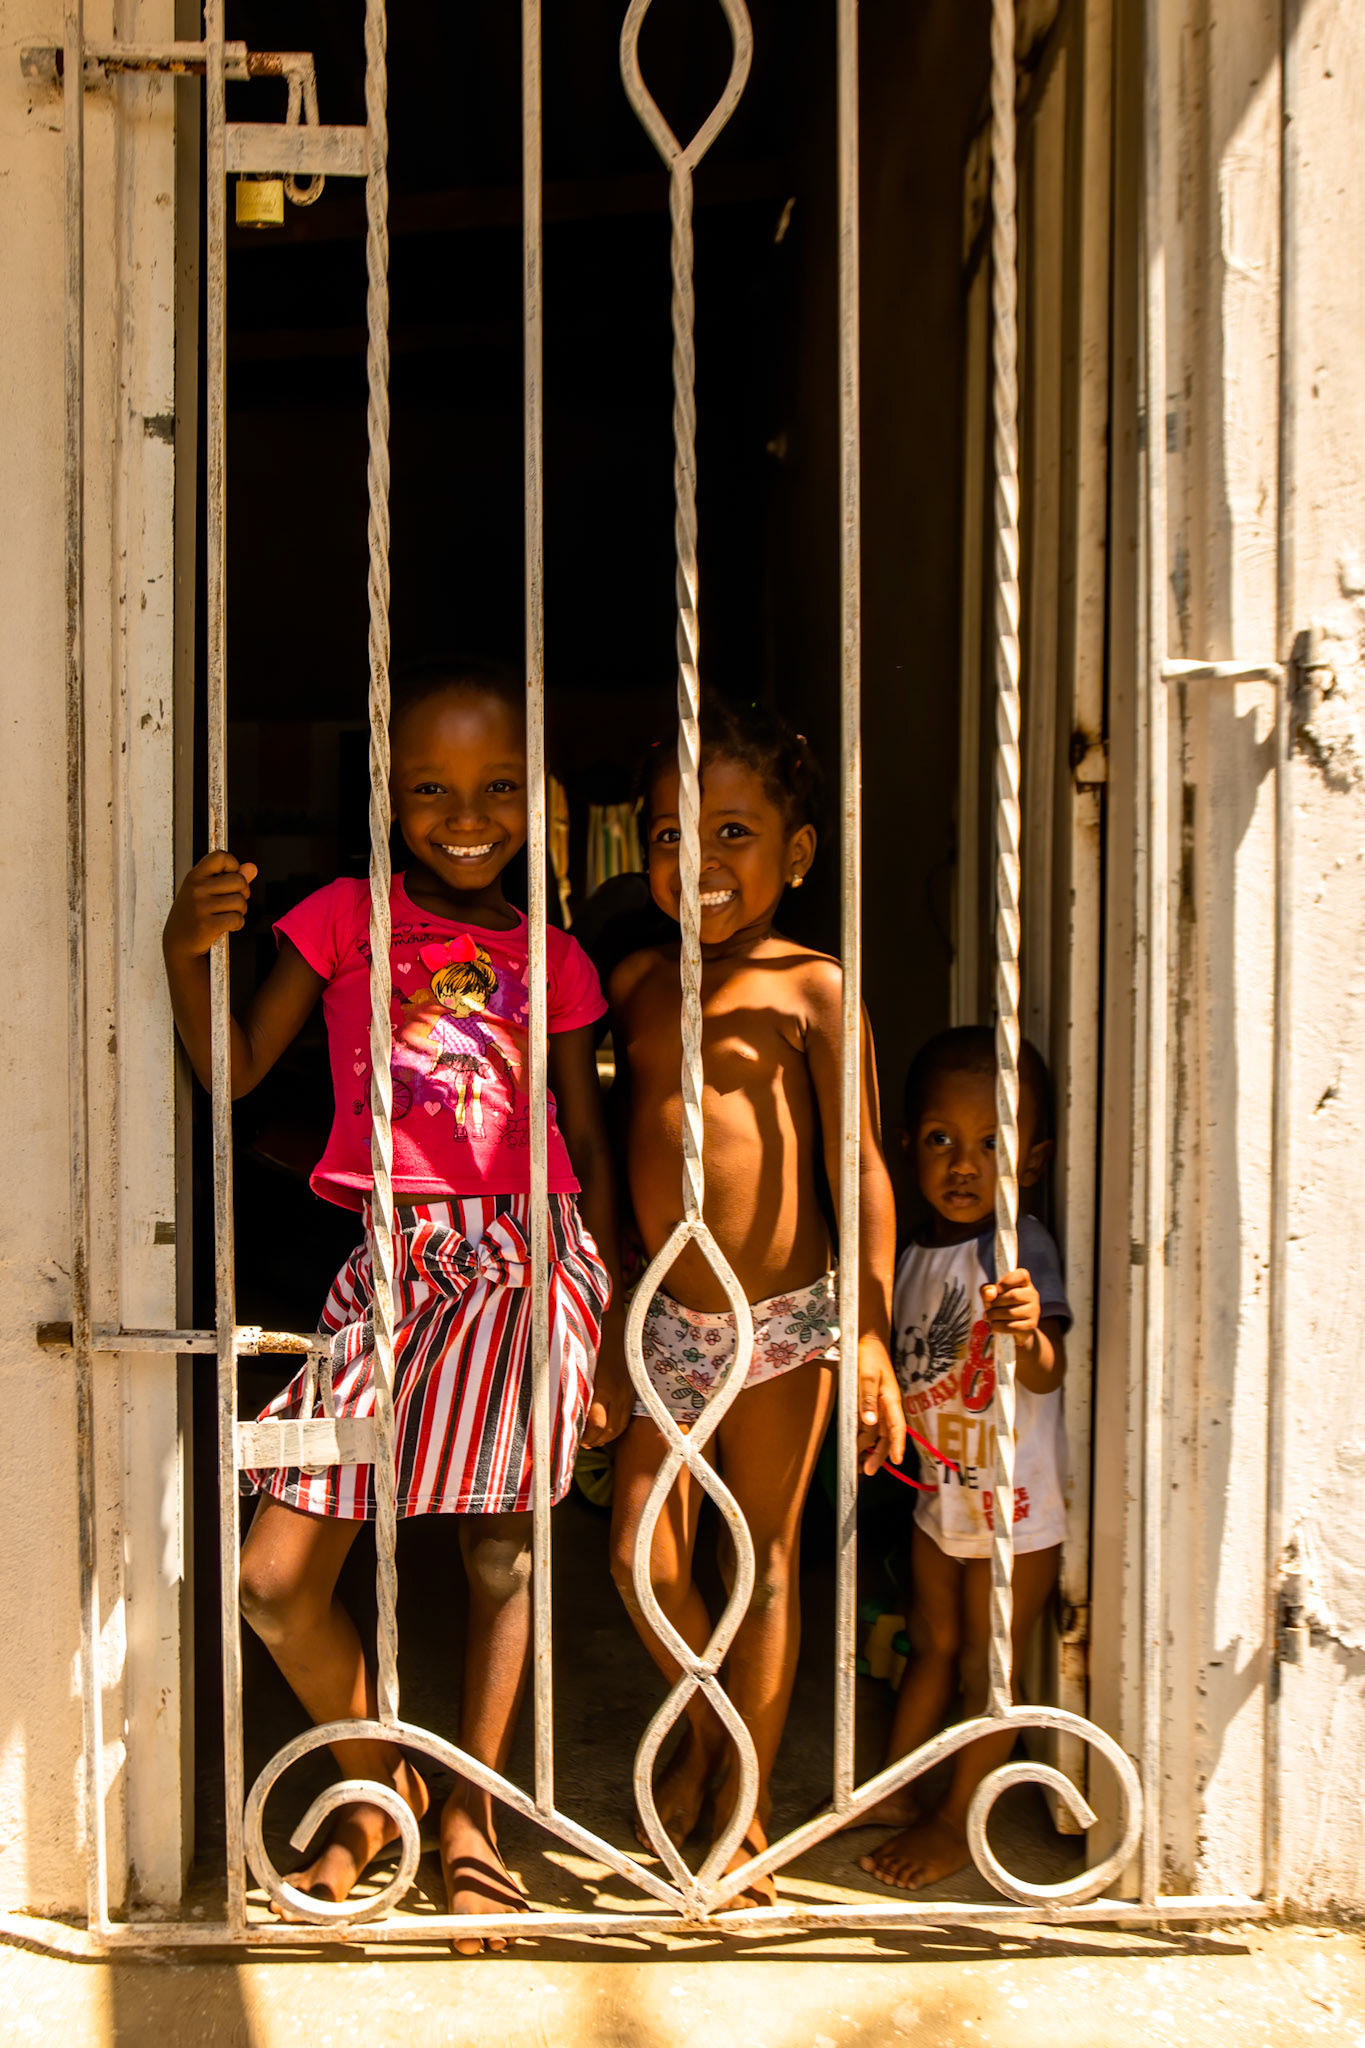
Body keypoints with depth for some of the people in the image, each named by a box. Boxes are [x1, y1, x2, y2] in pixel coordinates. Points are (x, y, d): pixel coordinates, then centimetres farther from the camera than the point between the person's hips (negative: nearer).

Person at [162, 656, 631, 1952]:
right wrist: (187, 954, -18)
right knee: (277, 1576, -2)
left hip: (529, 1259, 0)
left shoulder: (551, 958, 10)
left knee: (503, 1552, 2)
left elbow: (589, 1146, 12)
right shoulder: (344, 917, 7)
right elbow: (236, 1068, 1)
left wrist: (613, 1330, 10)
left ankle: (470, 1811, 25)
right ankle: (377, 1784, 25)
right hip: (391, 1262, 0)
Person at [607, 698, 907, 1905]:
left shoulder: (810, 988, -9)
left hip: (784, 1318, -4)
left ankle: (746, 1802, 25)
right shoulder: (638, 982, 5)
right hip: (668, 1321, 4)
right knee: (642, 1556, 5)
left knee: (766, 1561, 9)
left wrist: (872, 1341, -17)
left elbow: (860, 1169, -11)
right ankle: (705, 1728, 35)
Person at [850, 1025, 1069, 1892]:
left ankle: (958, 1822, 22)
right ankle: (896, 1794, 34)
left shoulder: (1020, 1245, -21)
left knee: (988, 1669, 8)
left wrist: (1027, 1333, -52)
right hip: (941, 1494, 7)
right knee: (931, 1646, 20)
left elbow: (1047, 1374, -34)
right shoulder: (918, 1250, 1)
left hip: (1015, 1503, -7)